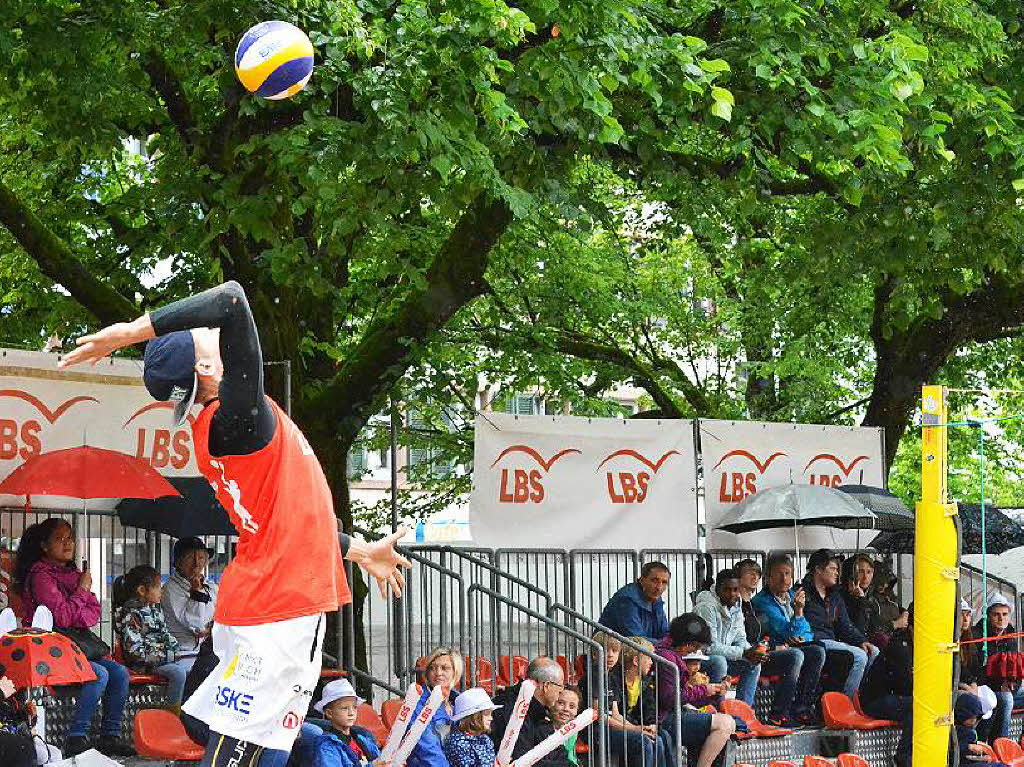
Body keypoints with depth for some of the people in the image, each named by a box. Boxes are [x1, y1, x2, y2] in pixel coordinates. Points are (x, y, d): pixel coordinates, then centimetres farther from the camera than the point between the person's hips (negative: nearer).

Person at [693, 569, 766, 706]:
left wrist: (752, 652, -15)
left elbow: (740, 640, 10)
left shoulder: (736, 608, 7)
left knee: (753, 663, -3)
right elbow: (710, 646, -25)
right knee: (719, 661, -35)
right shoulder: (707, 608, -20)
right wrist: (744, 653, -27)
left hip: (723, 658, 9)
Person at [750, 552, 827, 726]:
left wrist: (801, 638, -4)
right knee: (795, 655, -34)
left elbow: (808, 632, 18)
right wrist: (798, 610, -29)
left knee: (817, 651, -19)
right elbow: (790, 633, -16)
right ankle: (778, 713, -28)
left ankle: (801, 708, -17)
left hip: (788, 651, 7)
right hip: (767, 656, -7)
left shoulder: (792, 596, 14)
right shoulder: (762, 601, -10)